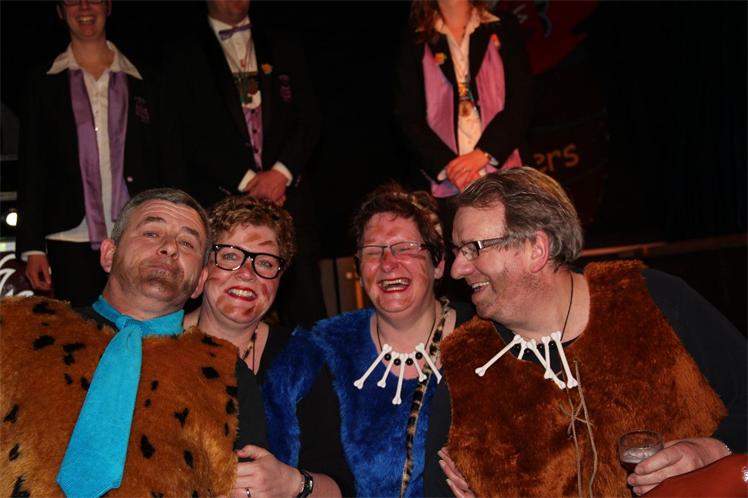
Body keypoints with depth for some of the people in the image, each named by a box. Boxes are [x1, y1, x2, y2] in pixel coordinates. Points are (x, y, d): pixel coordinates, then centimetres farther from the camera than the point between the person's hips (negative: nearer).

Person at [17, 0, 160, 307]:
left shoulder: (141, 82, 11)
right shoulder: (44, 83, 10)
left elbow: (157, 165, 9)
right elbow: (32, 168, 7)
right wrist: (32, 246, 0)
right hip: (72, 243, 0)